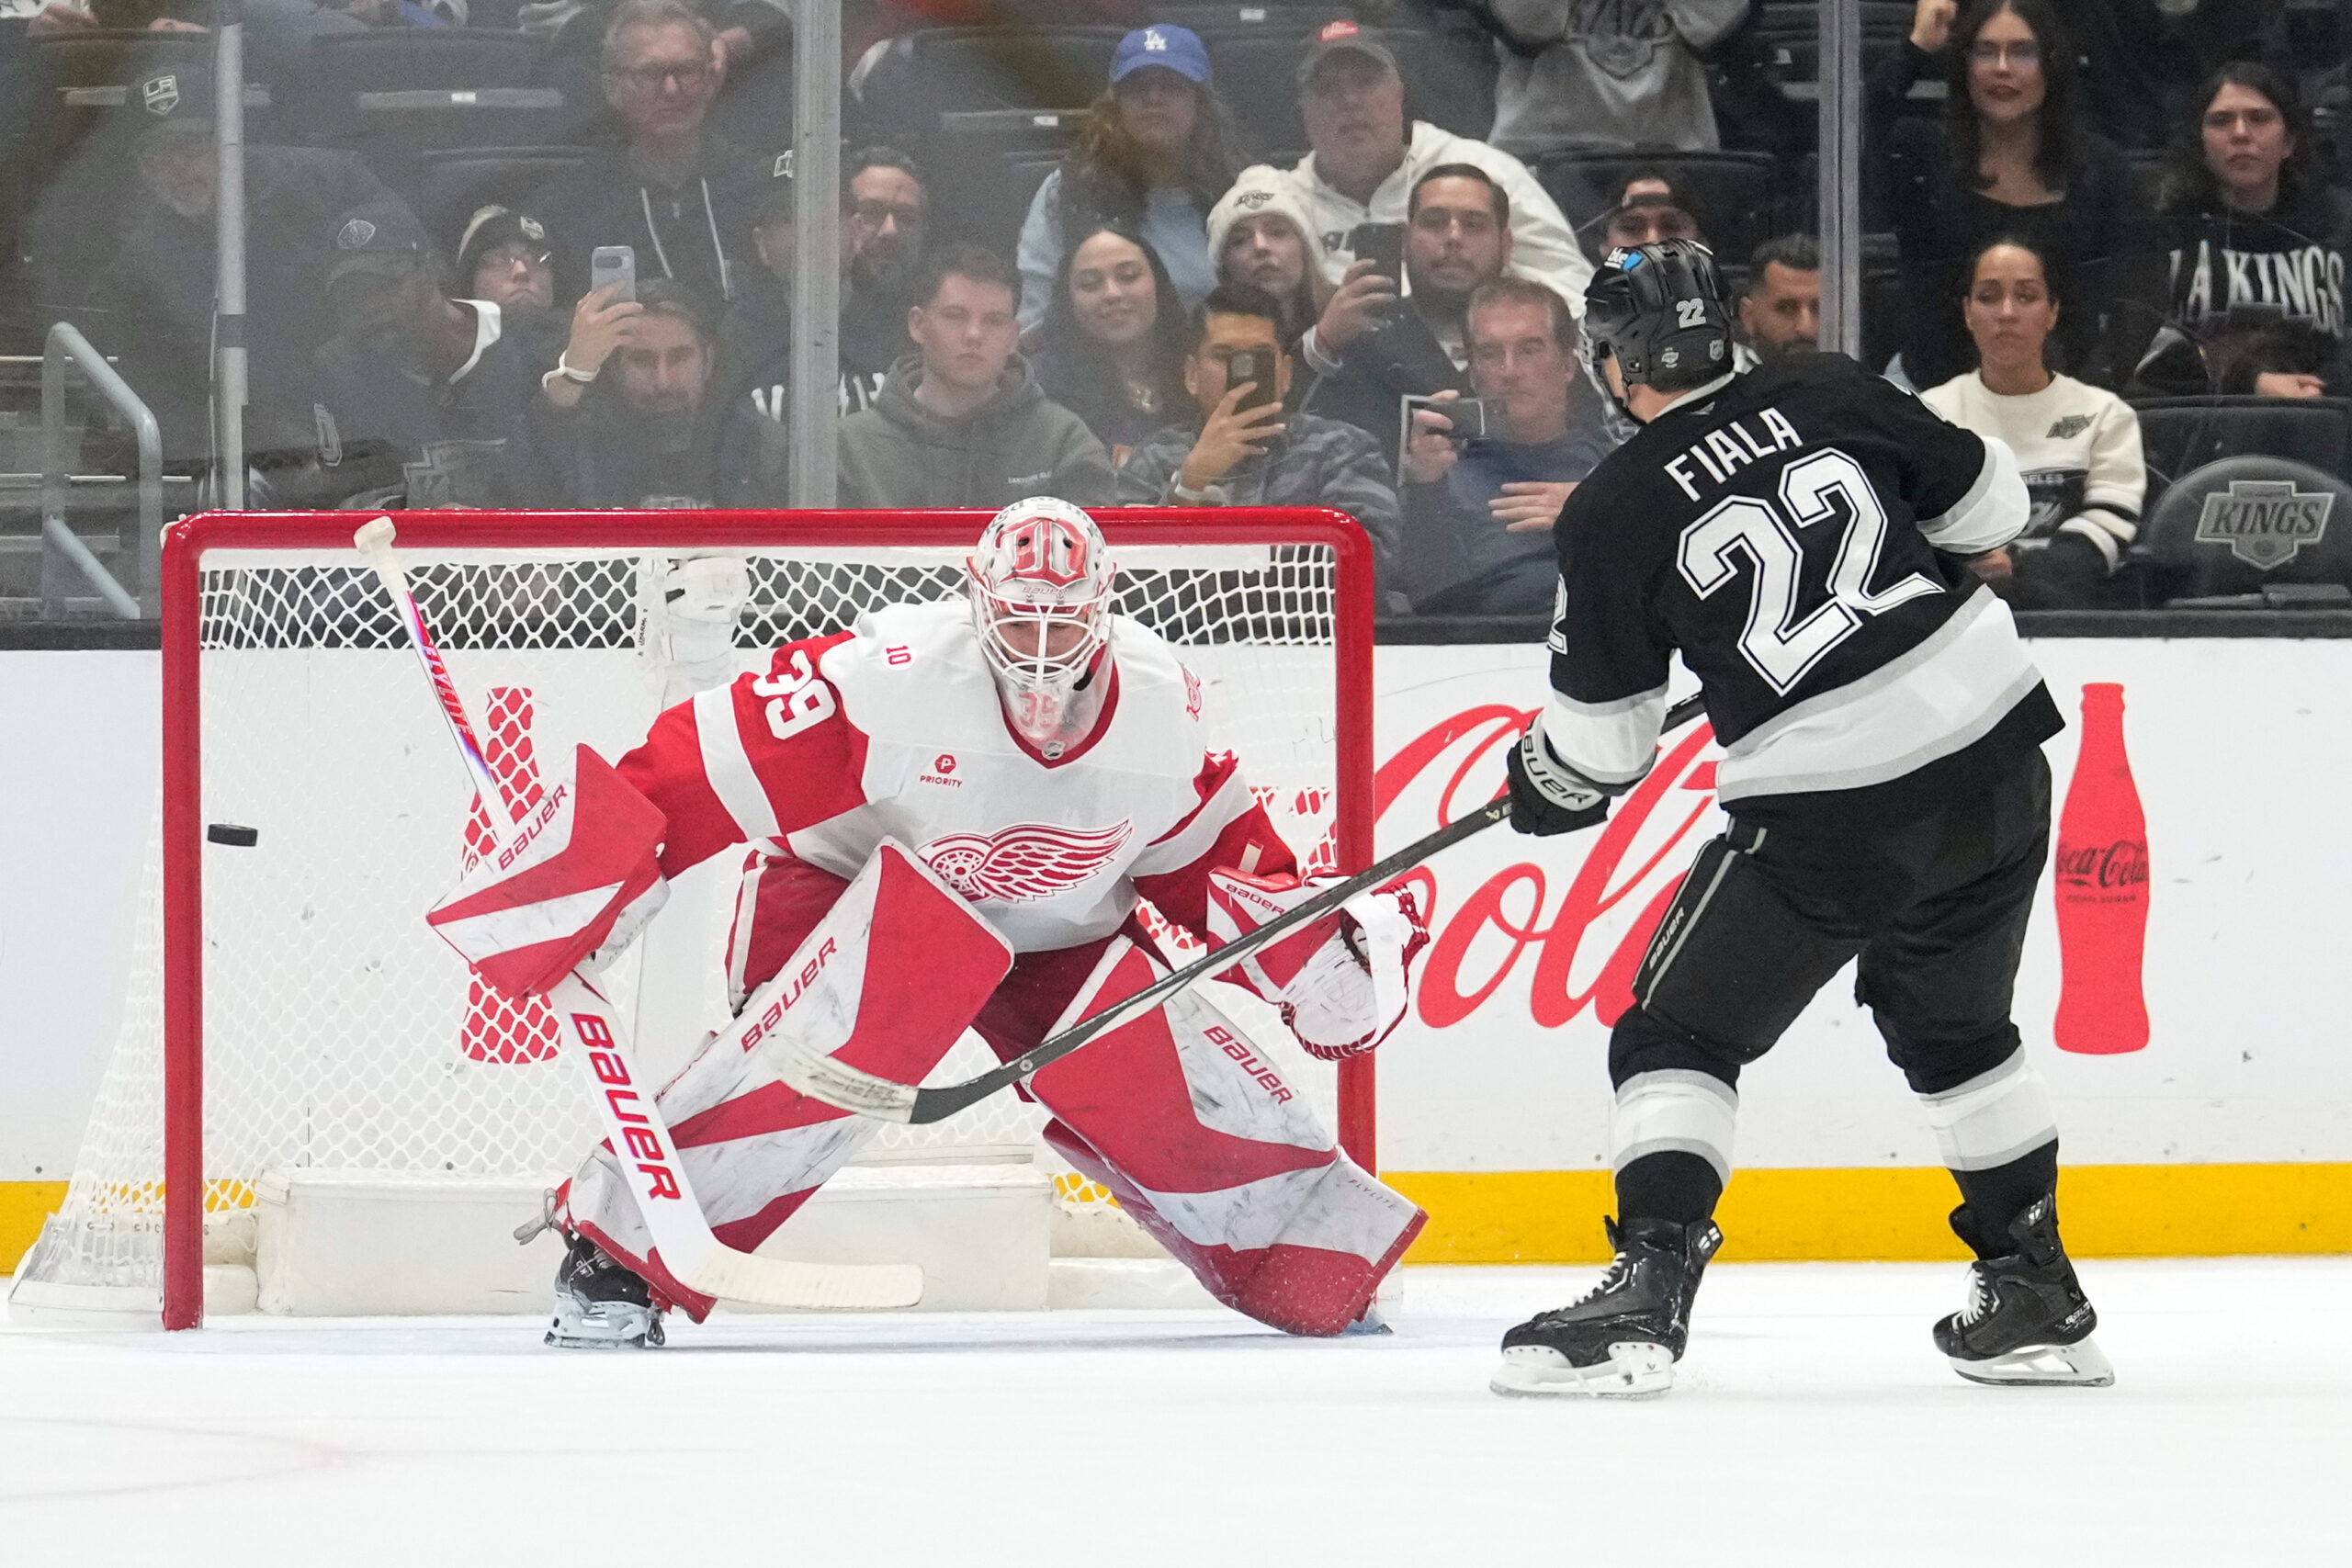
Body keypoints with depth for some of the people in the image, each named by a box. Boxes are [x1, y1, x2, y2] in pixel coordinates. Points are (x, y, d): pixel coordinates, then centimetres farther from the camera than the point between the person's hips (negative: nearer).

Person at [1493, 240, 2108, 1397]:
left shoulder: (1611, 515, -4)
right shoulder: (1829, 394, 4)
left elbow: (1599, 747, 2)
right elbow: (1989, 502, 14)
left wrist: (1540, 790, 24)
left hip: (1828, 809, -5)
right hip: (1995, 759, 5)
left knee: (1677, 1034, 6)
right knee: (1955, 1029, 25)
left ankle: (1646, 1296, -10)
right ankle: (2035, 1298, 29)